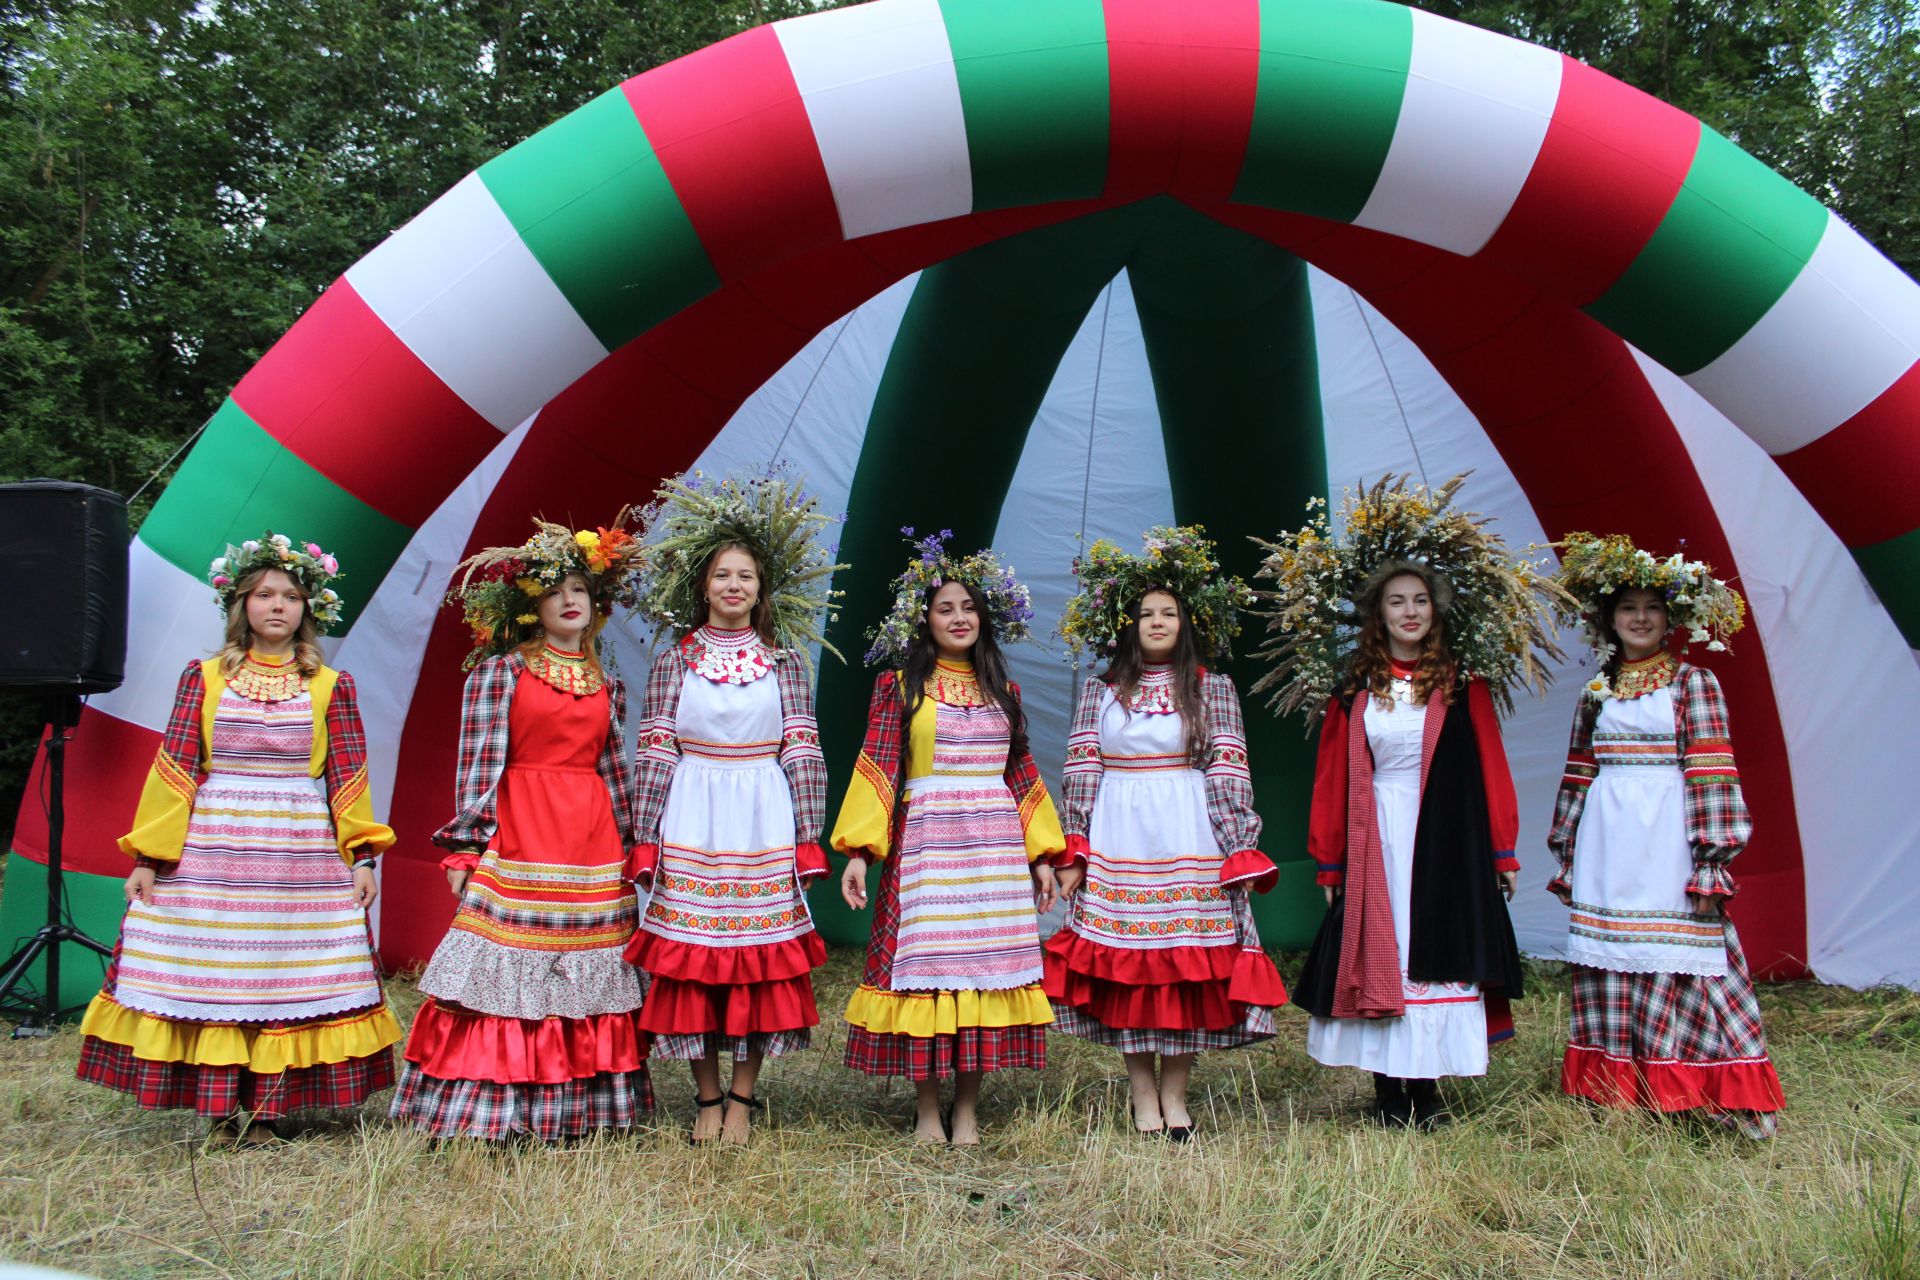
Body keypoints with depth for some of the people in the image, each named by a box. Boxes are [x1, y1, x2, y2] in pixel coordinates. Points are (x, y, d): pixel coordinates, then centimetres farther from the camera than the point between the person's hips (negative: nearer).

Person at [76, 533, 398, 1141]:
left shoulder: (331, 687, 6)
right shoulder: (204, 677, 6)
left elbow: (348, 775, 6)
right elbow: (173, 767, 4)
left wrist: (362, 857, 0)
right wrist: (147, 856, 0)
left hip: (302, 852, 0)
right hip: (211, 850, 0)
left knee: (291, 977, -1)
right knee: (212, 972, 0)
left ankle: (267, 1108, 8)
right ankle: (224, 1106, 11)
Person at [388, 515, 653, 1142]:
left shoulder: (608, 687, 15)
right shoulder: (500, 671, 2)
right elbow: (477, 763, -3)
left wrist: (630, 847, 13)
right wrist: (466, 848, -9)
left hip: (592, 849, 4)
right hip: (517, 840, -4)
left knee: (587, 981, 4)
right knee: (508, 973, -6)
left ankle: (580, 1105, 11)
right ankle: (495, 1111, 0)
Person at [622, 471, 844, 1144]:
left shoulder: (785, 661, 6)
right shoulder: (675, 660, 5)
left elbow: (801, 753, 4)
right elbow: (654, 753, 4)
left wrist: (808, 839, 1)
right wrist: (647, 839, 0)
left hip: (763, 824, 0)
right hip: (691, 822, 0)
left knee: (761, 959, 1)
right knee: (691, 959, 2)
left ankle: (742, 1099, 13)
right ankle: (707, 1099, 15)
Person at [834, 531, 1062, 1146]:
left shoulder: (1002, 689, 13)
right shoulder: (899, 684, 3)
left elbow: (1023, 773, 14)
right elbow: (875, 770, -2)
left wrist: (1041, 855, 10)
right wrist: (858, 852, -11)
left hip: (995, 848, 3)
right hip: (925, 845, -3)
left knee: (986, 965, 2)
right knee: (925, 967, -3)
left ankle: (968, 1107, 11)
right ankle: (927, 1110, 8)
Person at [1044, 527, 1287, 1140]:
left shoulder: (1213, 688, 5)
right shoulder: (1099, 689, 7)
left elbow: (1229, 771, 2)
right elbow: (1080, 772, 5)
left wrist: (1240, 849, -5)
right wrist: (1072, 853, 1)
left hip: (1190, 841, -1)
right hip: (1117, 838, 1)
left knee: (1190, 962, 0)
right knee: (1124, 964, 2)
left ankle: (1174, 1092, 13)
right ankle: (1142, 1092, 14)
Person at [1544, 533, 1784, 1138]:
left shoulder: (1693, 683, 1)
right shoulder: (1597, 692, 14)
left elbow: (1711, 773, -5)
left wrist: (1710, 850, -12)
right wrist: (1568, 849, 14)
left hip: (1665, 837, -4)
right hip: (1607, 840, 4)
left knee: (1677, 954, -5)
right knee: (1611, 955, 6)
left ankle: (1685, 1088, 3)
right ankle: (1617, 1088, 14)